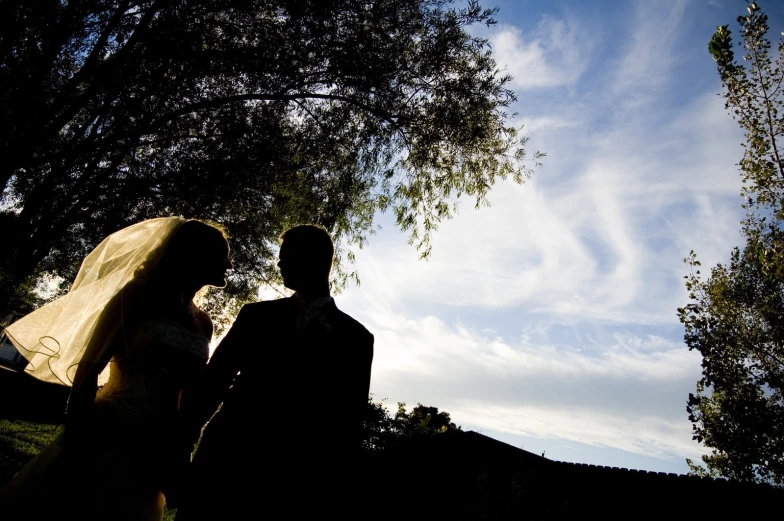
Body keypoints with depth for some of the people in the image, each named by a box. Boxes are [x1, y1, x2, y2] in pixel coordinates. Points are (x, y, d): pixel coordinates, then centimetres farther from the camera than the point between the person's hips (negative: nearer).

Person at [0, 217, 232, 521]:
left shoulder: (203, 324, 11)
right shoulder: (139, 294, -3)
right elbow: (88, 370, -8)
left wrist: (178, 455, 14)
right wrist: (72, 448, -14)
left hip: (153, 456, 5)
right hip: (102, 440, -5)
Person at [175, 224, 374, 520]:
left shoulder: (354, 338, 5)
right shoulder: (256, 315, 11)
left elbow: (349, 422, 3)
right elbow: (211, 381, 8)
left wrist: (343, 495, -1)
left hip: (296, 476, -2)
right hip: (229, 458, 2)